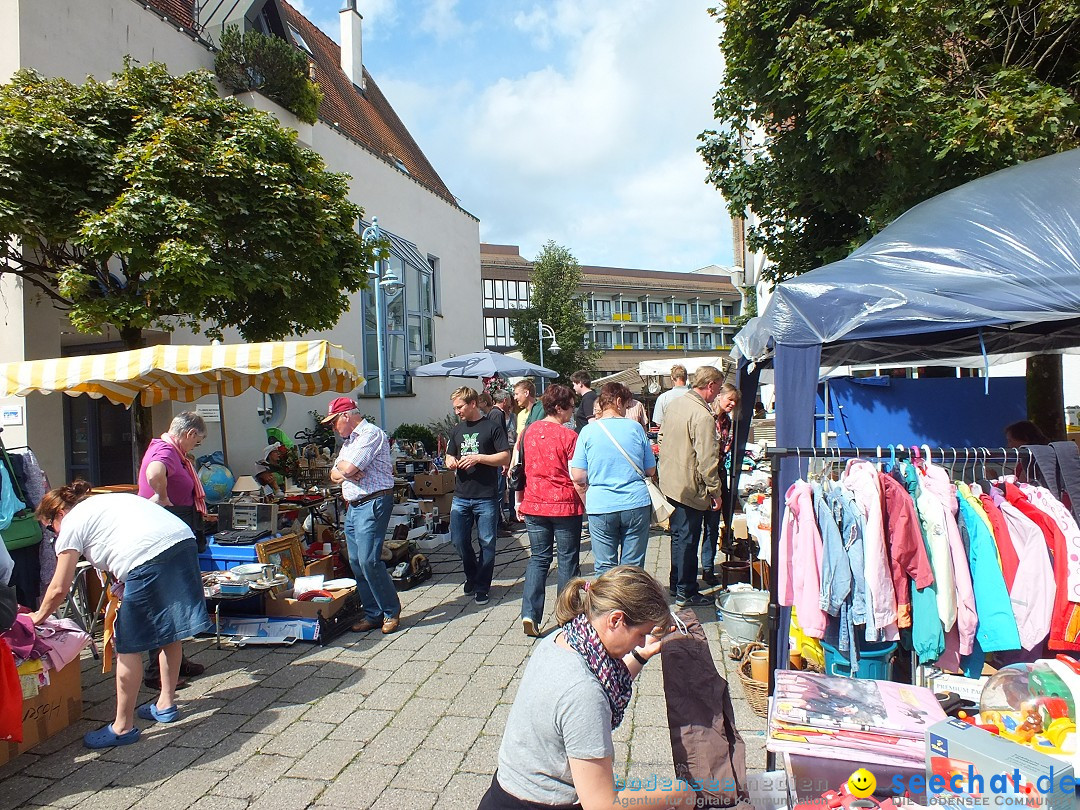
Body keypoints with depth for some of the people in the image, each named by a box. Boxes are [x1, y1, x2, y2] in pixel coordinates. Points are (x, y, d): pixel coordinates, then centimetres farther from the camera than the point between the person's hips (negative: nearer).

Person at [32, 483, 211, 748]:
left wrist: (39, 615, 31)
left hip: (150, 557, -8)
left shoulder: (72, 522, 12)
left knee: (128, 645, 6)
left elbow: (59, 589, 12)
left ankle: (123, 727, 16)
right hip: (185, 541, 8)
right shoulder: (108, 501, 33)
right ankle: (166, 705, 36)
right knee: (168, 632, 21)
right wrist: (123, 585, 32)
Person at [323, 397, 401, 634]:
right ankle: (373, 614, 16)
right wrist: (342, 472, -5)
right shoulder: (349, 441, 22)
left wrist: (341, 466, 3)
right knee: (356, 563, 8)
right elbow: (334, 474, 18)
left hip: (373, 504, -10)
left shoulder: (371, 434, -10)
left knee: (369, 561, -13)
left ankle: (391, 612, -1)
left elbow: (349, 468, -19)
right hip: (354, 506, 10)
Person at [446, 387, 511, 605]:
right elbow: (450, 455, 24)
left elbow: (506, 457, -8)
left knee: (487, 543, 3)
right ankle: (472, 577, 31)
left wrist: (478, 458, -17)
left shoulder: (491, 427, -3)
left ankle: (481, 587, 17)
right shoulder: (457, 429, 15)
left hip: (486, 497, -5)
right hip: (461, 496, 5)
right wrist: (451, 462, 0)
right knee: (459, 541, 7)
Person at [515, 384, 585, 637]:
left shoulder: (530, 431, 4)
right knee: (568, 560, 10)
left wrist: (520, 501, 19)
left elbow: (520, 468, 10)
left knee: (538, 558, 12)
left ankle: (530, 614, 1)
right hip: (565, 506, -4)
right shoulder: (568, 436, -12)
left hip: (534, 505, 5)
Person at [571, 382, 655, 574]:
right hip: (637, 504, 1)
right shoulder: (635, 428, 0)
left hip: (601, 507, 0)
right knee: (633, 567, 10)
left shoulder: (588, 431, -2)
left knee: (604, 568, 10)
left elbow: (578, 477, -5)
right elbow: (651, 470, 7)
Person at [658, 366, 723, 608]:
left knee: (678, 535, 20)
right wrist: (715, 491, -13)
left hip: (669, 483, 9)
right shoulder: (703, 416, -21)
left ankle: (676, 584, 32)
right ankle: (686, 593, 13)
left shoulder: (674, 404, 7)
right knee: (688, 539, 2)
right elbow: (706, 459, -22)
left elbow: (663, 440, 17)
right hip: (690, 487, -9)